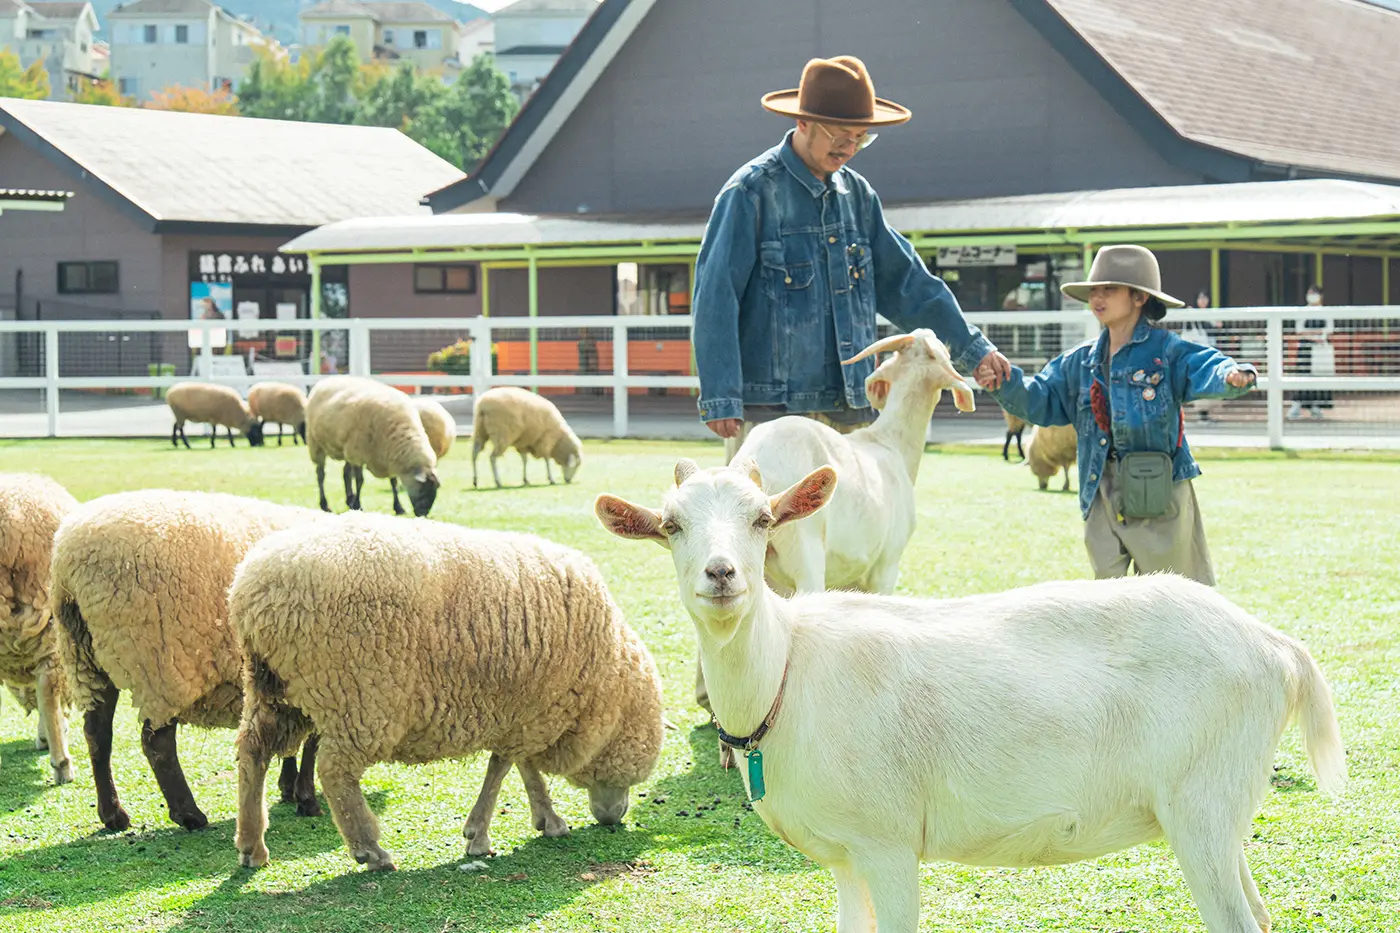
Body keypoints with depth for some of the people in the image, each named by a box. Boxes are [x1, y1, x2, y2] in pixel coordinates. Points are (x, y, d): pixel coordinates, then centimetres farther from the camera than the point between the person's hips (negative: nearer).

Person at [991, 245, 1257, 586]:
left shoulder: (1166, 350, -6)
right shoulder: (1081, 361, 11)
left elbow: (1203, 368, -22)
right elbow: (1041, 400, 15)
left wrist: (1230, 375, -45)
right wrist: (1005, 382, -2)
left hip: (1159, 491, -5)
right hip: (1103, 492, 5)